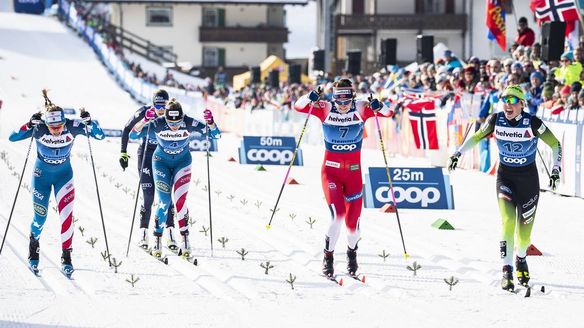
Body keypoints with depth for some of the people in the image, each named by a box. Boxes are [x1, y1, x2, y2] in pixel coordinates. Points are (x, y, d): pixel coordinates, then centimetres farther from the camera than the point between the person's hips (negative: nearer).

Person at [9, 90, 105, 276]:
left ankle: (66, 257, -2)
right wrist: (29, 125, -42)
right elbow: (13, 137, -28)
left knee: (66, 214, -12)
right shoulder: (39, 129, -26)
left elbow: (99, 135, -19)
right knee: (40, 216, 4)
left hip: (64, 174, 0)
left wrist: (88, 122, -37)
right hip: (42, 174, 0)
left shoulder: (72, 127, -23)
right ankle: (34, 246, 34)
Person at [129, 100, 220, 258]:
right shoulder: (158, 124, -27)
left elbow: (216, 135, -22)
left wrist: (210, 122, -43)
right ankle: (157, 240, 8)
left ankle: (185, 239, -6)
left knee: (180, 200, -15)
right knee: (164, 202, -7)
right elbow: (133, 135, -30)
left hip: (182, 162, 0)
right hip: (162, 162, 0)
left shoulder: (189, 123, -26)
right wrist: (145, 120, -47)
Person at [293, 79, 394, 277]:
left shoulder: (360, 109, -8)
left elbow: (388, 113, -11)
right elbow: (298, 106, -10)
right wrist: (311, 99, -30)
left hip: (353, 172, 1)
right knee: (337, 216, -19)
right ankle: (328, 257, 4)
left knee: (352, 222, 2)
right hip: (331, 170, -1)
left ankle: (352, 252, 35)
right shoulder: (325, 109, -8)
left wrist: (378, 108, -33)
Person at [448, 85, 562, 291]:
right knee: (508, 220, -20)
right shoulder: (496, 120, -9)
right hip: (505, 176, 1)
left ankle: (521, 259, 38)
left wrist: (556, 170, -14)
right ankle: (507, 270, -19)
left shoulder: (532, 123, -16)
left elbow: (554, 144, -6)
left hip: (528, 179, -1)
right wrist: (458, 154, -6)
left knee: (524, 230, 6)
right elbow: (476, 137, 6)